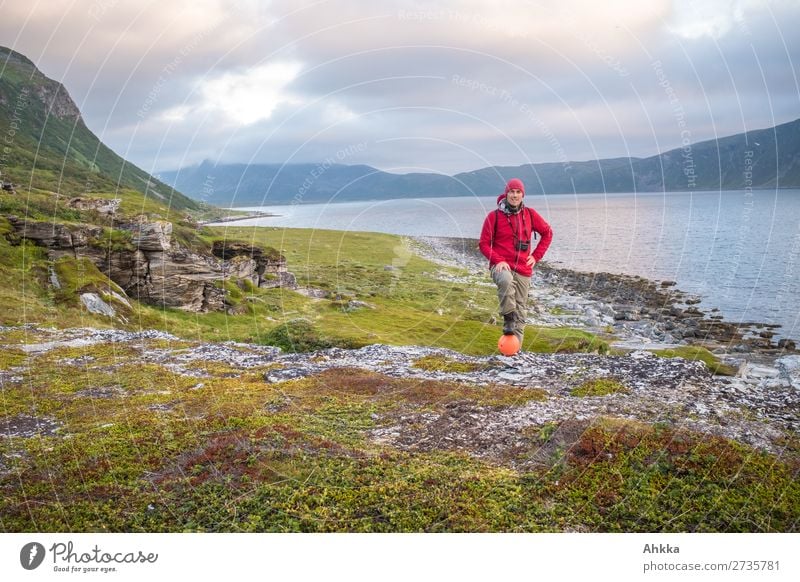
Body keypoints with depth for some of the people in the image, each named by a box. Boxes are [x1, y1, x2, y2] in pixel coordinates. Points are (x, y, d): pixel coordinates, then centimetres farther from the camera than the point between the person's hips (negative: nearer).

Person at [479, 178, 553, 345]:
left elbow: (547, 233, 17)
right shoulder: (494, 216, -4)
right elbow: (484, 243, -1)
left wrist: (536, 256, 8)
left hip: (523, 269, 4)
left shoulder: (530, 214, 4)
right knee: (506, 281, -39)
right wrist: (498, 260, -16)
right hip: (501, 266, -4)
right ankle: (508, 320, -28)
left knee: (520, 309, 5)